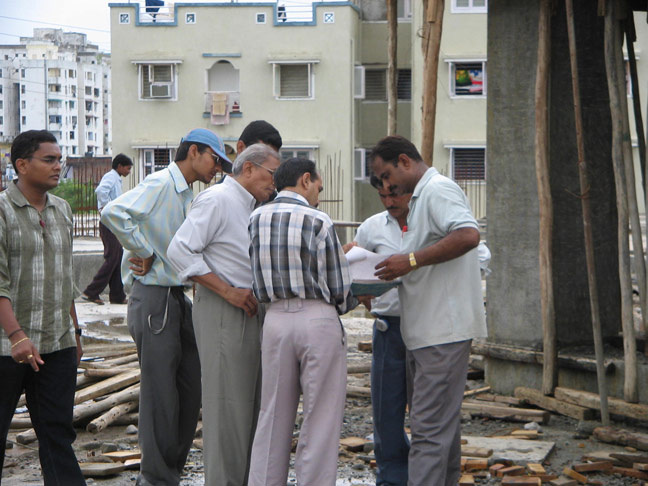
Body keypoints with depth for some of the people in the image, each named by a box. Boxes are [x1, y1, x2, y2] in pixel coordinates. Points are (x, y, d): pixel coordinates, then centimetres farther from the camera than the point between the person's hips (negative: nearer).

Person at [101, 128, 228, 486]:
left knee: (191, 387, 12)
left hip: (177, 296, 9)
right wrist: (145, 253, -17)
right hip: (154, 298, -9)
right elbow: (113, 214, -28)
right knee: (160, 392, -3)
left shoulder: (187, 195, 17)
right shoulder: (160, 184, -12)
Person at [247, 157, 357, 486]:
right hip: (318, 320, -5)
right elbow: (340, 289, -7)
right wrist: (350, 301, 17)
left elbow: (259, 280, 11)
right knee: (321, 419, 3)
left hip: (275, 319, 5)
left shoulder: (257, 219, 5)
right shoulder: (318, 221, -9)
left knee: (273, 416, 13)